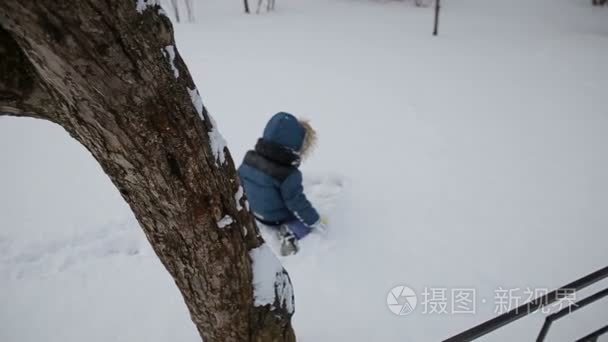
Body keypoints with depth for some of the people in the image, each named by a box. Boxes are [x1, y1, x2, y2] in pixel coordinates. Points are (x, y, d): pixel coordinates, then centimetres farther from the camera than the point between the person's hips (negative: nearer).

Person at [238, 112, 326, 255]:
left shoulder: (249, 158, -13)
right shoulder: (288, 175, -32)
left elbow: (240, 179, 2)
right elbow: (297, 203, -24)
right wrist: (315, 221, -10)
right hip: (277, 219, -8)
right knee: (309, 218, 4)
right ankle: (290, 232, -15)